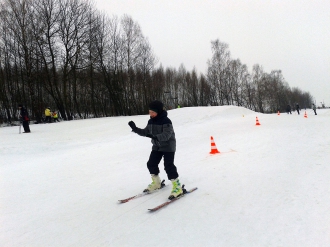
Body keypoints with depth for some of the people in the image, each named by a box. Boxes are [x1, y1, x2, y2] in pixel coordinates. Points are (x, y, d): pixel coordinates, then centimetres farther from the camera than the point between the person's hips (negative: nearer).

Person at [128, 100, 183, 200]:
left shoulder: (166, 121, -21)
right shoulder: (151, 122, 4)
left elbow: (166, 135, -30)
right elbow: (145, 132, 9)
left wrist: (154, 136, -44)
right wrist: (135, 129, -4)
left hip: (168, 146, -8)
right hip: (157, 146, 8)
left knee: (168, 166, -13)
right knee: (151, 164, 10)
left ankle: (177, 187, -4)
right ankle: (156, 183, 31)